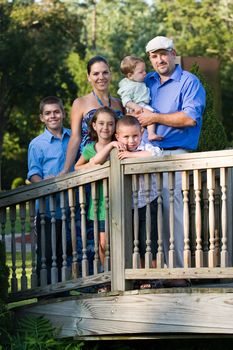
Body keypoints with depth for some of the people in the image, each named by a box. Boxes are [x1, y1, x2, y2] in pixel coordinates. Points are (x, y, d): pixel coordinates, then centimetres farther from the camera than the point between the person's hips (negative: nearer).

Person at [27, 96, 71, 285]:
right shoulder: (37, 144, 1)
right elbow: (34, 173, -4)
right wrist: (44, 183, -24)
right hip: (48, 207, -3)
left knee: (65, 253, 11)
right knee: (46, 253, -3)